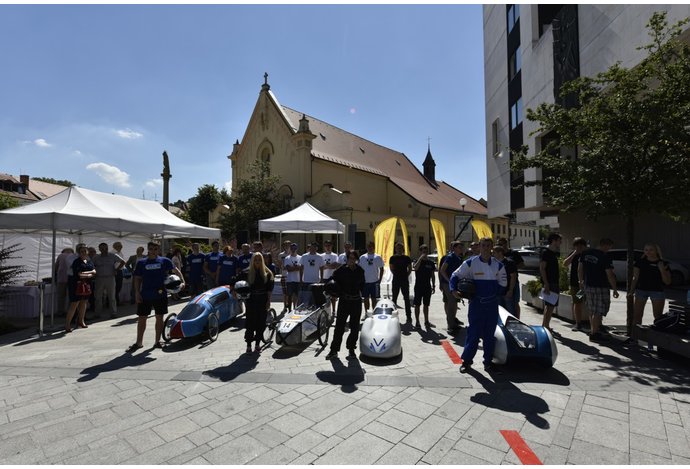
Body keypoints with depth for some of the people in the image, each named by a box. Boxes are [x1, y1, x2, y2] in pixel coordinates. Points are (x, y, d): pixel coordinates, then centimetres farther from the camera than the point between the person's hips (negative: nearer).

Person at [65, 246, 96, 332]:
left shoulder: (89, 261, 10)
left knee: (84, 303, 14)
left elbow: (94, 272, 3)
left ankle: (81, 321, 27)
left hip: (86, 285, 6)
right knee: (74, 304, -7)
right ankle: (67, 324, -1)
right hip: (76, 285, -6)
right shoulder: (76, 262, -9)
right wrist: (90, 272, -4)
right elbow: (79, 274, -17)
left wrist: (85, 274, -13)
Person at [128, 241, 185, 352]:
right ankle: (139, 342, 20)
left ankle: (157, 342, 19)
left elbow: (175, 270, 5)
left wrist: (182, 281, -9)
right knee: (141, 318, 6)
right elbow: (137, 279, 6)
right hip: (145, 296, 1)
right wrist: (137, 293, -3)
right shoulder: (141, 263, 4)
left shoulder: (164, 261, 2)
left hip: (160, 294, -1)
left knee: (159, 317, 7)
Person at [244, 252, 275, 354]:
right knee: (250, 323, 0)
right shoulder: (247, 273, 0)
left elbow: (269, 288, 3)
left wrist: (268, 301, -2)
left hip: (263, 301, 1)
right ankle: (248, 345, 10)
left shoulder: (267, 273, 3)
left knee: (261, 322, 6)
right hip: (251, 300, -1)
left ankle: (257, 344, 19)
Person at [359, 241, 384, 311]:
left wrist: (379, 280, -2)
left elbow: (381, 269, 3)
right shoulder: (362, 257, 2)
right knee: (366, 298, 10)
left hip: (374, 282, -2)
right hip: (365, 282, 2)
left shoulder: (378, 257, -1)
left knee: (374, 298, 7)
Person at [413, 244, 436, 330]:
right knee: (417, 304, 2)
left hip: (428, 287, 4)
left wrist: (433, 286, 9)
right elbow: (415, 268, -28)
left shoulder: (431, 262, 7)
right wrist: (421, 258, -26)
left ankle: (426, 322, 22)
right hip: (418, 286, -3)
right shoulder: (417, 261, -4)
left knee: (426, 305, 12)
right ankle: (417, 322, 9)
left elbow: (432, 275, 12)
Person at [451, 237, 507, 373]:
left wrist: (491, 289, -4)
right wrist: (454, 290, -16)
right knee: (473, 332, -1)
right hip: (476, 303, -3)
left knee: (490, 334, 11)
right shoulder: (470, 263, -6)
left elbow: (503, 283, 10)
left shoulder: (498, 265, 5)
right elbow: (455, 276, -1)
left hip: (492, 304, 4)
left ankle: (488, 362, 25)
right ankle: (466, 361, 13)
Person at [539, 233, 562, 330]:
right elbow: (542, 269, -17)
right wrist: (546, 284, -22)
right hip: (549, 284, -9)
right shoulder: (545, 252, -11)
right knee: (550, 306, -9)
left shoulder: (554, 253, 17)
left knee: (549, 306, 13)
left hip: (554, 283, 9)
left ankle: (544, 326, 20)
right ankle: (546, 326, -4)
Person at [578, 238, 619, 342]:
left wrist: (581, 281, 22)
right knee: (599, 312, 1)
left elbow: (580, 268, 12)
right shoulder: (604, 257, -15)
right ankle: (594, 334, 4)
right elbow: (610, 275, -14)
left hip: (587, 286, 7)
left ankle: (592, 331, 26)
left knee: (592, 311, 17)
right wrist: (615, 289, -6)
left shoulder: (585, 253, 5)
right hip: (600, 287, -7)